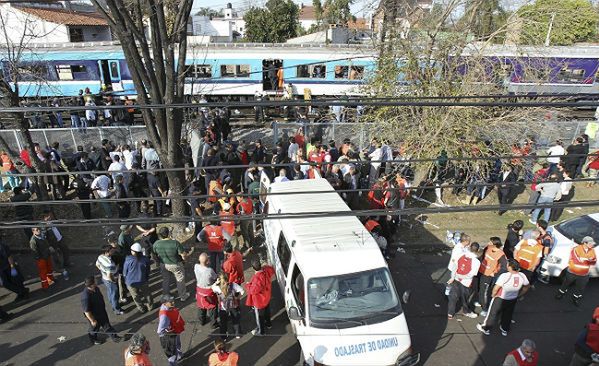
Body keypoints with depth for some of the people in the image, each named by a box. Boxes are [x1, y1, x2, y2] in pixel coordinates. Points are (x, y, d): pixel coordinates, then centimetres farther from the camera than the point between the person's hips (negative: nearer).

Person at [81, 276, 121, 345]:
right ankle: (93, 339, 53)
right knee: (95, 327, 23)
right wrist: (92, 320, -20)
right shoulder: (86, 296, -40)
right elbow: (86, 311, -30)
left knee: (106, 325, 23)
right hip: (94, 316, -6)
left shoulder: (96, 289, -15)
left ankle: (114, 337, 40)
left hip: (102, 311, 6)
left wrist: (103, 307, 19)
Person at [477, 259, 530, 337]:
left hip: (500, 299, -5)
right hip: (513, 300, 5)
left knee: (493, 314, 15)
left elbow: (496, 288, -31)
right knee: (508, 315, 26)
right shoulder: (522, 276, -14)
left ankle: (485, 328, 32)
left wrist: (493, 295, -10)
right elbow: (527, 286, 4)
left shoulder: (504, 276, -33)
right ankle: (505, 330, 46)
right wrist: (519, 295, 16)